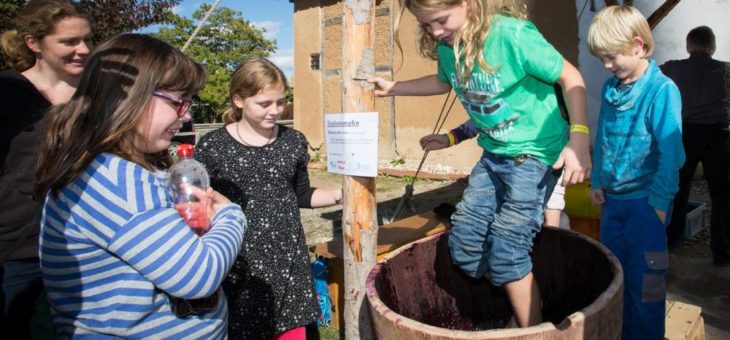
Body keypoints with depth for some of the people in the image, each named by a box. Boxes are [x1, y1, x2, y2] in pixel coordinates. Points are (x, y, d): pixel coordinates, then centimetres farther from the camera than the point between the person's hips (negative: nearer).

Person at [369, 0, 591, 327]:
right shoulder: (446, 47, -2)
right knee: (464, 244, 6)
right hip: (494, 154, 8)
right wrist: (393, 87, 15)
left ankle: (532, 328, 11)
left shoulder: (513, 35, -23)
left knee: (506, 251, -12)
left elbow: (571, 78, -16)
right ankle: (518, 306, 25)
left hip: (535, 153, -7)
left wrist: (578, 140, -24)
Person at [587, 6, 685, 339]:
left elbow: (670, 152, -16)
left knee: (643, 281, 6)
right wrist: (597, 182, 9)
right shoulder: (610, 88, 3)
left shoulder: (662, 90, -15)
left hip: (645, 202, -6)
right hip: (612, 199, 7)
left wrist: (660, 201, -16)